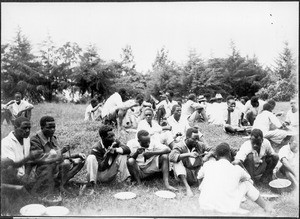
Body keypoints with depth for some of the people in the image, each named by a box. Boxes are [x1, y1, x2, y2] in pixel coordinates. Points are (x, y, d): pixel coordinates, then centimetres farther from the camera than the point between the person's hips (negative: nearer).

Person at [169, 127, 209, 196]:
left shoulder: (200, 145, 0)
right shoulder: (179, 146, -12)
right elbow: (172, 157, -30)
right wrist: (188, 154, -39)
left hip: (198, 173, 3)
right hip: (185, 175, -3)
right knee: (177, 162, -29)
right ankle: (187, 187, -36)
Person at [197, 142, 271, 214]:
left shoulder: (208, 164, 5)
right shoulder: (237, 169, 4)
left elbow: (199, 177, 28)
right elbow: (248, 178, 28)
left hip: (205, 208, 1)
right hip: (228, 211, -1)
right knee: (247, 184, 18)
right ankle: (267, 208, 33)